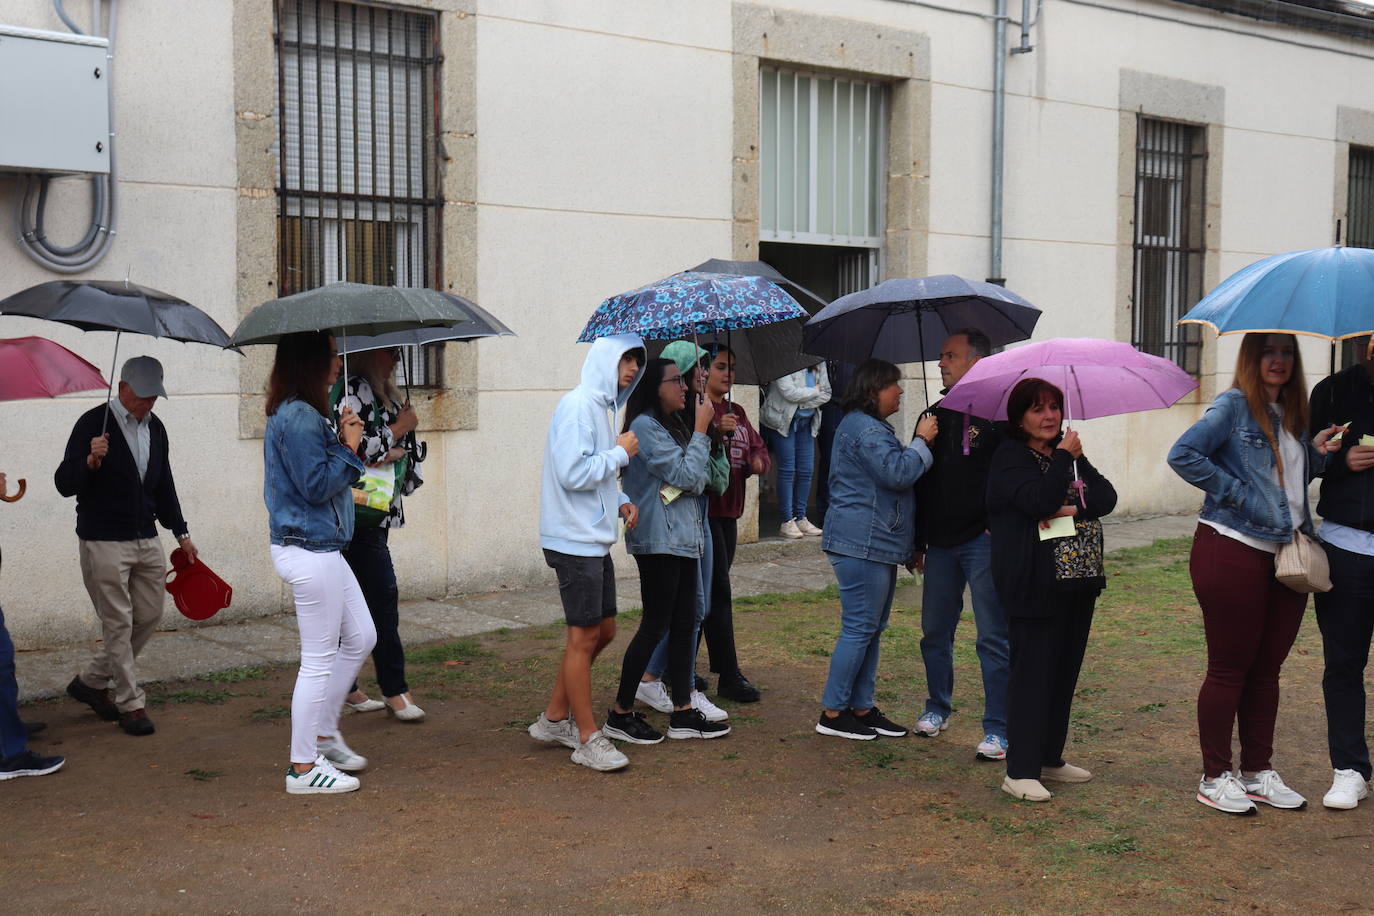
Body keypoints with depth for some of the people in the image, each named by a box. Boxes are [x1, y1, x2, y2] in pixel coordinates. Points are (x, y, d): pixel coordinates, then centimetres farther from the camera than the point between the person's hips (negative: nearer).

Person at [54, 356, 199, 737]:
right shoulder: (94, 423, -9)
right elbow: (64, 484, -12)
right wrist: (90, 460, -30)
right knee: (118, 624, -3)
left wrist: (181, 533, 22)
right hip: (104, 542, -7)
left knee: (149, 615, 9)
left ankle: (91, 681, 24)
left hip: (147, 540, 7)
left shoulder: (155, 428, 12)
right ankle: (130, 705, 8)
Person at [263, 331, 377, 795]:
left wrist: (342, 441, 5)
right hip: (309, 550, -11)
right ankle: (304, 767, 8)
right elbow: (316, 487, -20)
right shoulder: (297, 417, -18)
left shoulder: (303, 414, 14)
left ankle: (324, 735, 29)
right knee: (319, 659, -2)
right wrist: (349, 448, -10)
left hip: (321, 547, 11)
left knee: (361, 637, 19)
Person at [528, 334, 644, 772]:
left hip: (594, 539, 10)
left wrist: (621, 501, 8)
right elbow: (573, 474, -23)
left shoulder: (601, 407, 17)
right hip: (575, 540, -10)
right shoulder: (578, 406, -15)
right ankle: (588, 739, 4)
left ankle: (554, 719, 25)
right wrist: (621, 452, -13)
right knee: (584, 636, -4)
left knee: (604, 630, 14)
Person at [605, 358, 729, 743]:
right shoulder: (645, 426, -12)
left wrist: (686, 484, -14)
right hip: (658, 540, -9)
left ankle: (682, 714, 15)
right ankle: (620, 714, 4)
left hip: (683, 537, 9)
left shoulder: (674, 426, 17)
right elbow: (686, 474, -16)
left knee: (684, 623, 9)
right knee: (655, 625, -5)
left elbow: (699, 480, 9)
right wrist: (701, 430, -8)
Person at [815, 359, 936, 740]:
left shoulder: (870, 426, 22)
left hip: (877, 544, 11)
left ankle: (861, 707, 19)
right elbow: (898, 472, -23)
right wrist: (921, 441, -10)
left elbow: (894, 477, 29)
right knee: (860, 628, -7)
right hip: (862, 544, -11)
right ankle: (832, 713, -1)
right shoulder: (864, 428, -15)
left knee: (871, 629, 13)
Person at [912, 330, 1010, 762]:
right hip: (940, 544, 6)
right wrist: (917, 542, 16)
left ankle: (997, 729, 4)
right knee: (935, 631, 13)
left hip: (983, 543, -6)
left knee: (993, 638, -2)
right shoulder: (936, 414, 14)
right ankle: (938, 707, 31)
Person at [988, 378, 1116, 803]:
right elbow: (1041, 501, -21)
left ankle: (1050, 759, 23)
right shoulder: (1010, 458, -5)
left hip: (1078, 580, 8)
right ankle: (1020, 771, -3)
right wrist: (1065, 458, -11)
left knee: (1065, 671, 12)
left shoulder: (1066, 453, 16)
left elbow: (1107, 497, 5)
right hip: (1035, 586, -7)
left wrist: (1075, 508, -13)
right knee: (1033, 672, -7)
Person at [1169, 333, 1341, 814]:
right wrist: (1236, 492, -15)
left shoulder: (1294, 414, 15)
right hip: (1232, 553, -7)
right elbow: (1183, 455, -15)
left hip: (1286, 556, 7)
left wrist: (1317, 453, 3)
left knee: (1266, 669, 12)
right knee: (1229, 668, 1)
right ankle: (1215, 777, 11)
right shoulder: (1234, 405, -7)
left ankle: (1258, 772, 23)